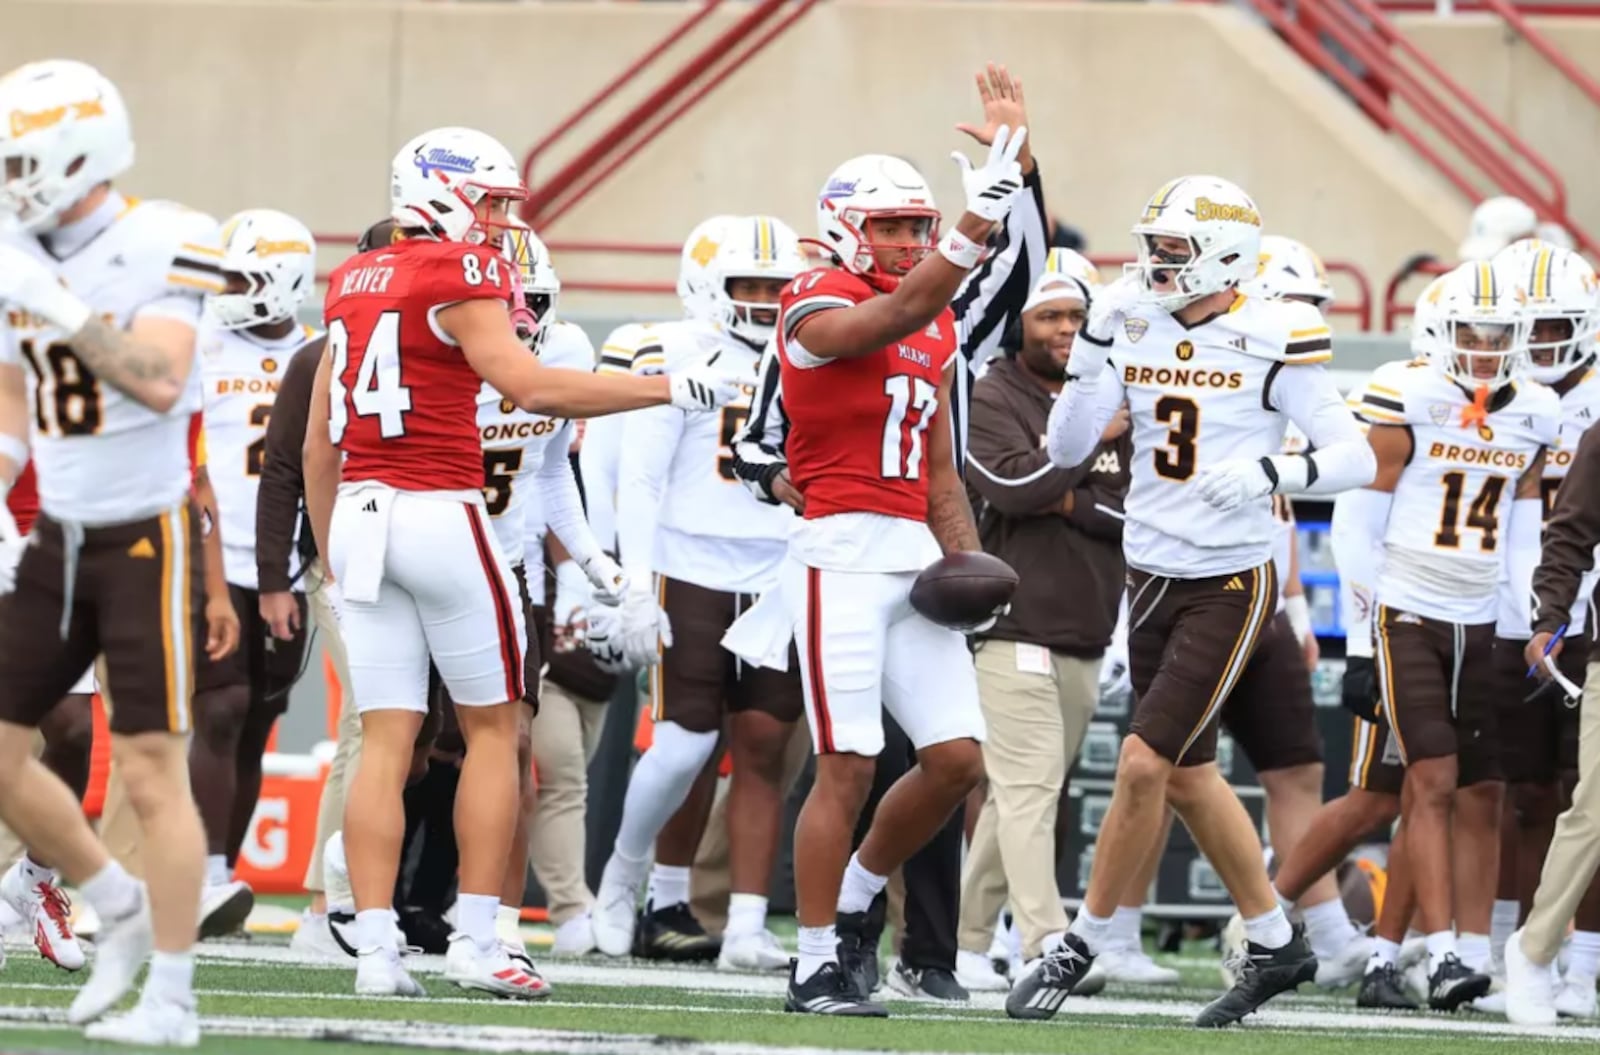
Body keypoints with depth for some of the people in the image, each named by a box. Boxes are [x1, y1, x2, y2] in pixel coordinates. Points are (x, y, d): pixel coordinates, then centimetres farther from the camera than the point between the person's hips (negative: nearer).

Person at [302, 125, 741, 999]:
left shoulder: (355, 283, 15)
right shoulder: (460, 276, -7)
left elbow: (317, 442, 17)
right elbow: (530, 386, -19)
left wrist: (332, 556, 25)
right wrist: (668, 388, -15)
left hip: (359, 513, 6)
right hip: (442, 512, -6)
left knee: (385, 739, 5)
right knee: (493, 727, 6)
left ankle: (375, 948, -2)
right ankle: (475, 942, 3)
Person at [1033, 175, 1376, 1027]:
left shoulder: (1271, 342, -12)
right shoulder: (1134, 331, 3)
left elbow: (1355, 458, -13)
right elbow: (1067, 447, -1)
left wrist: (1269, 472, -29)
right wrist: (1095, 343, -12)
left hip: (1230, 585, -6)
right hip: (1151, 575, 7)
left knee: (1144, 764, -11)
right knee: (1188, 778, 14)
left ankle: (1082, 946, 2)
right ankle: (1275, 943, 29)